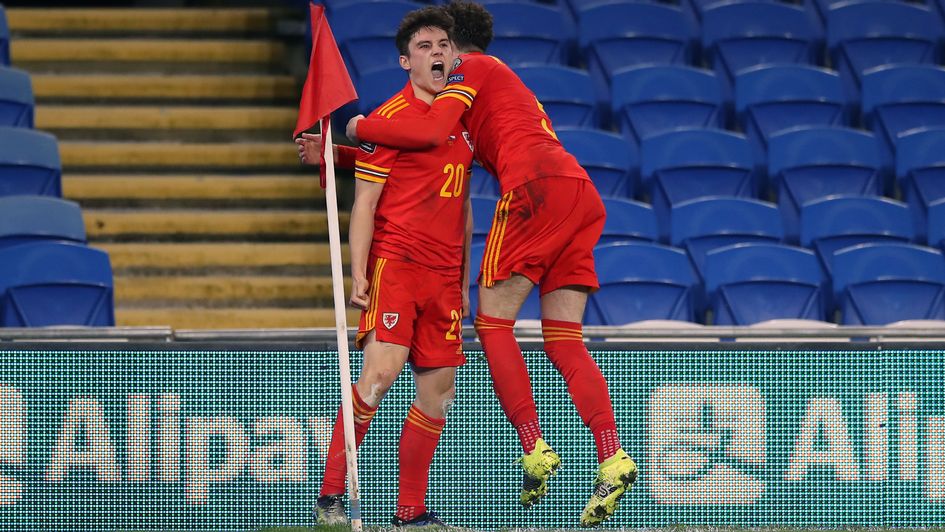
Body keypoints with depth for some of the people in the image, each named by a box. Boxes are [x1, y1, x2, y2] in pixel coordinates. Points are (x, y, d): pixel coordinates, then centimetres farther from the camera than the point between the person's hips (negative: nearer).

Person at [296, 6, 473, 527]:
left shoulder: (463, 121, 15)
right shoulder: (390, 119, -4)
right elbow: (365, 202, -6)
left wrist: (463, 281, 21)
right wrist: (357, 272, -14)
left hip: (444, 275, 7)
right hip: (394, 263, -7)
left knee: (439, 386, 3)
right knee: (382, 367, -21)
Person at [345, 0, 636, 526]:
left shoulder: (467, 69, 8)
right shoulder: (504, 80, 35)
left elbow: (430, 132, -9)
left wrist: (359, 127, 4)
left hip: (536, 187, -8)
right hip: (582, 192, 8)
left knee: (494, 320, -1)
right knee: (565, 341, 4)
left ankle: (534, 448, -12)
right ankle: (612, 458, -12)